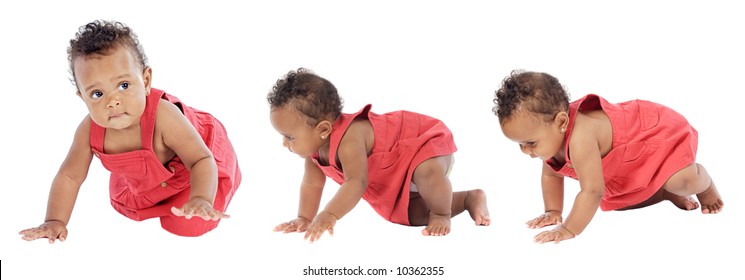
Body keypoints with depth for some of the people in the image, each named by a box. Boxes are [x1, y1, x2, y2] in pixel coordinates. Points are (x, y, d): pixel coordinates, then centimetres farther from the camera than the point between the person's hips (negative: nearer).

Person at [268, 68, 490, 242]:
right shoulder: (314, 144, -13)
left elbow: (356, 183, -48)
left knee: (428, 173, -42)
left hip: (425, 140, -10)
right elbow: (312, 184, 0)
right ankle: (468, 199, 26)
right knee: (410, 215, 14)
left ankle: (441, 212, -12)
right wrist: (305, 218, -8)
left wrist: (329, 215, -55)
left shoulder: (349, 139, -42)